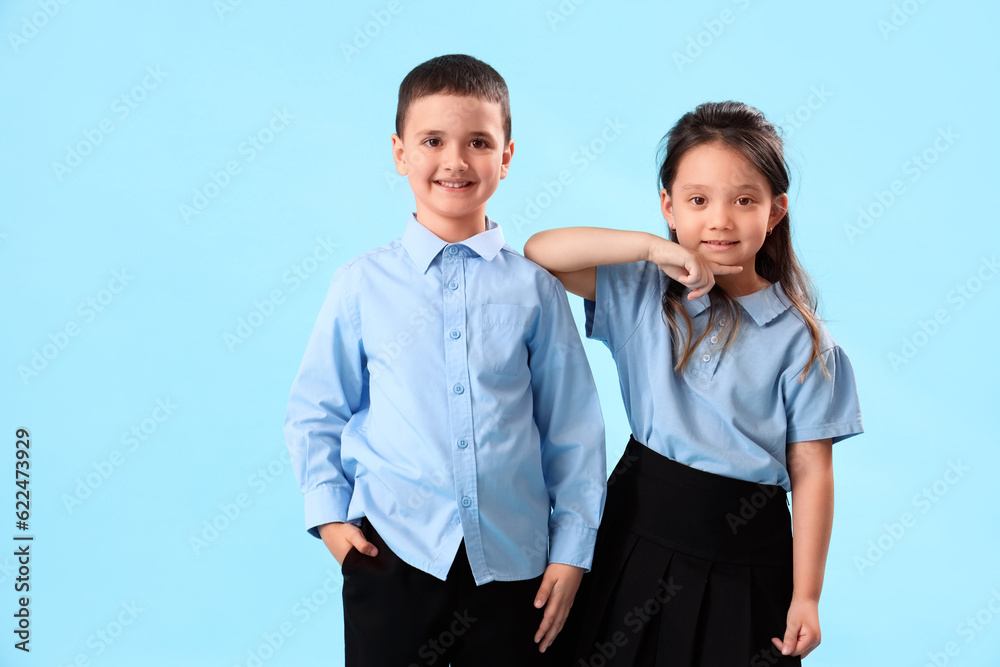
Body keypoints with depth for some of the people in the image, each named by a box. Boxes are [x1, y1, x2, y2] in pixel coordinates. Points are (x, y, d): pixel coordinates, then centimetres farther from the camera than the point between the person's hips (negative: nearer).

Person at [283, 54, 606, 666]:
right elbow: (315, 413, 9)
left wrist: (572, 551, 2)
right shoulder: (363, 284, 0)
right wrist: (328, 513, -1)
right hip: (392, 551, 0)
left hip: (511, 562, 1)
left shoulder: (535, 287, 1)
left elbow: (573, 426, 4)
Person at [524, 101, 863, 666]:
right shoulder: (642, 295, 0)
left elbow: (811, 472, -5)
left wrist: (806, 596, -6)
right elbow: (540, 252, -10)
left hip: (742, 558, -2)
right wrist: (653, 247, -19)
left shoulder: (801, 339, -6)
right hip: (642, 534, 2)